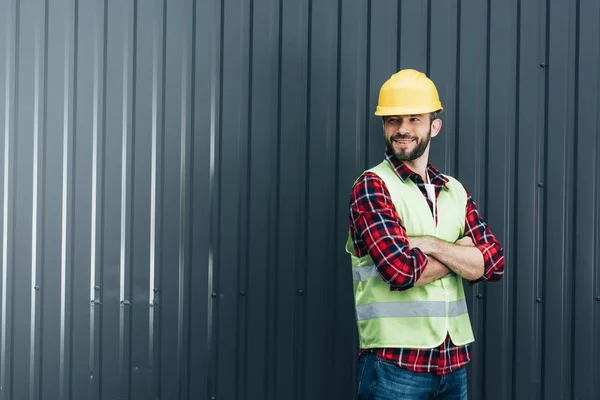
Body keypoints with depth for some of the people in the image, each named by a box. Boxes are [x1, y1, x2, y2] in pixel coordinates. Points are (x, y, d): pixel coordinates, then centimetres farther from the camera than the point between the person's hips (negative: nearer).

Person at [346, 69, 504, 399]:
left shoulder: (454, 191, 10)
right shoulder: (372, 186, -8)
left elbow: (493, 263, -1)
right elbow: (402, 269, -19)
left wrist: (430, 244, -14)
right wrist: (460, 252, -4)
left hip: (453, 360, 5)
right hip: (395, 361, -5)